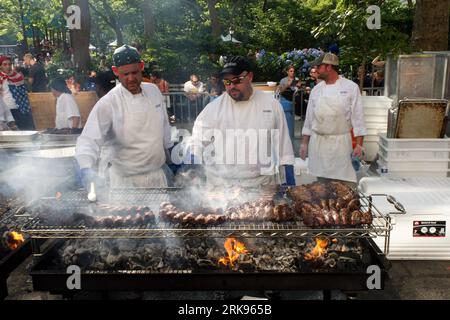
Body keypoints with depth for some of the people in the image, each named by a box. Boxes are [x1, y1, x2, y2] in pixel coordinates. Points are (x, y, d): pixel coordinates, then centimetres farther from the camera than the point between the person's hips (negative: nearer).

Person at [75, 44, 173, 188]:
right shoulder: (107, 103, -17)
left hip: (158, 176, 5)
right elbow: (89, 139, -26)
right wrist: (86, 168, -43)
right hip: (126, 182, -5)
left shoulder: (154, 91, 1)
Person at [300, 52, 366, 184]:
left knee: (343, 183, -4)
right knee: (321, 180, 8)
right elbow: (309, 117, 12)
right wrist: (304, 143, 10)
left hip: (340, 143, -3)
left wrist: (359, 145, -8)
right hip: (317, 143, 3)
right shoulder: (316, 89, 8)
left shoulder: (351, 87, -2)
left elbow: (357, 117, -3)